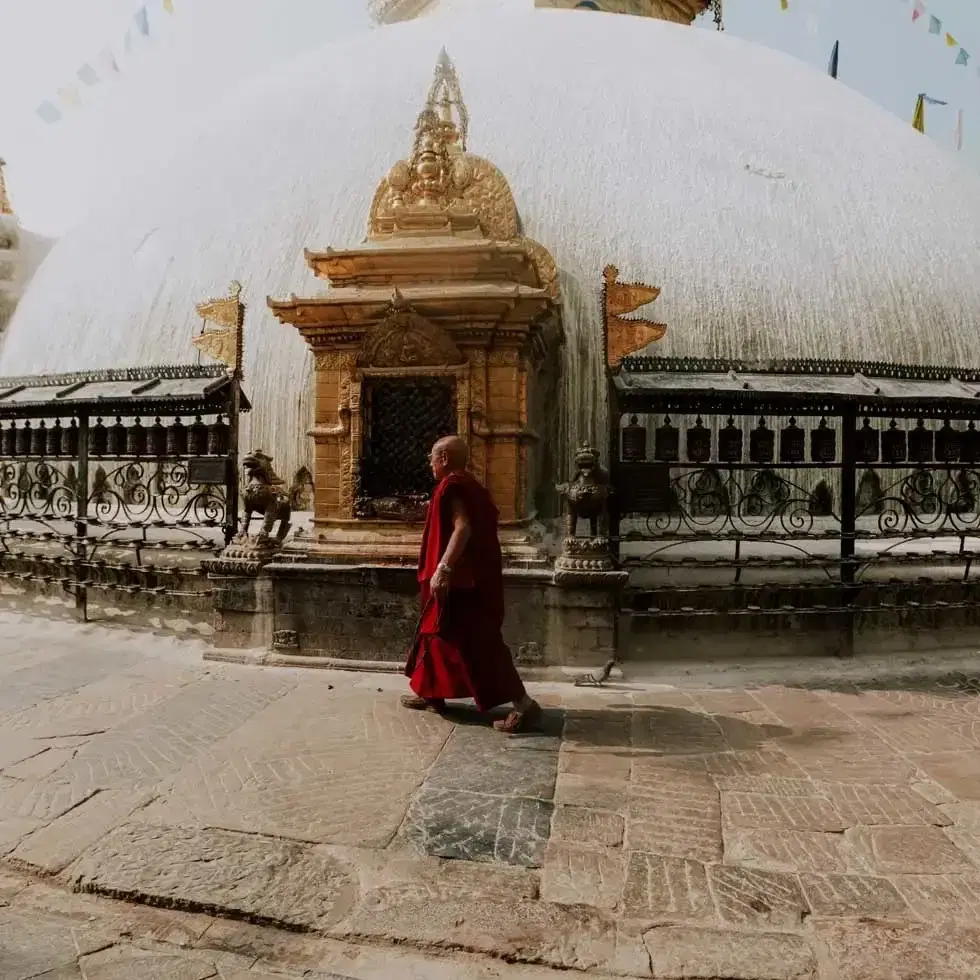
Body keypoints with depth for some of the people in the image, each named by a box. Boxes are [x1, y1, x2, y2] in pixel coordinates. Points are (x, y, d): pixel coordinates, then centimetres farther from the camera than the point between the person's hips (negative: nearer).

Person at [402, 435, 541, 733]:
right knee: (439, 630, 20)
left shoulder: (451, 487, -14)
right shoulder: (470, 485, 15)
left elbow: (462, 527, -27)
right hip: (474, 576, 11)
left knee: (477, 643, -9)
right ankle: (432, 694, 30)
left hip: (460, 579, -11)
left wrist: (442, 569, -31)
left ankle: (523, 704, -9)